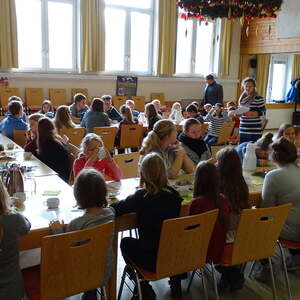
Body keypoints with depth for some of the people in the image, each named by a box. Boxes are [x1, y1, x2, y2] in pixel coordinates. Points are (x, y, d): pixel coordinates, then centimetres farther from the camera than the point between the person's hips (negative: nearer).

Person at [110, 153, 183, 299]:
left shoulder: (141, 197, -20)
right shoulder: (173, 194, -7)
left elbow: (114, 209, -11)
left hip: (154, 260, -4)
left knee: (125, 242, 22)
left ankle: (143, 287, 27)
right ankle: (175, 280, 39)